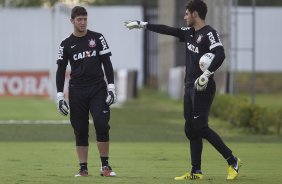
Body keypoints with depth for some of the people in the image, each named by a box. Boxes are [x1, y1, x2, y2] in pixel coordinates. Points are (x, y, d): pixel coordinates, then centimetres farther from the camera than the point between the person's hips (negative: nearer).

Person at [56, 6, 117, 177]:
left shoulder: (97, 38, 4)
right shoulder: (66, 44, 6)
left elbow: (107, 63, 4)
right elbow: (61, 70, 9)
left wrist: (111, 87, -5)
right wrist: (60, 96, 2)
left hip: (97, 89, -1)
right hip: (77, 91, 1)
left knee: (102, 125, -13)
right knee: (80, 131, 2)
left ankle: (105, 166, -4)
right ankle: (83, 168, 8)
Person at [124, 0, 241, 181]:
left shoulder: (209, 33, -12)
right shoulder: (189, 32, 14)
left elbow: (220, 55, -25)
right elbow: (167, 30, 23)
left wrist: (207, 74, -33)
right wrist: (142, 24, 27)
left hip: (203, 88, -9)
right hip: (190, 87, 9)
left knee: (200, 127, -14)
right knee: (191, 130, 8)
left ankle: (232, 161, -5)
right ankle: (196, 172, 12)